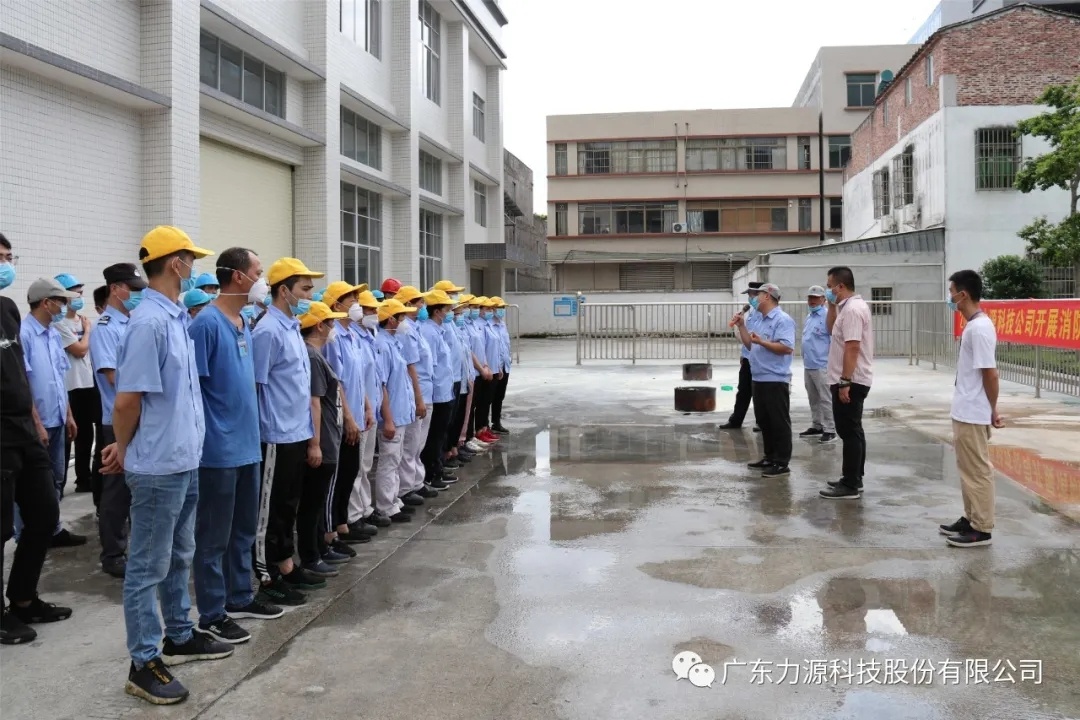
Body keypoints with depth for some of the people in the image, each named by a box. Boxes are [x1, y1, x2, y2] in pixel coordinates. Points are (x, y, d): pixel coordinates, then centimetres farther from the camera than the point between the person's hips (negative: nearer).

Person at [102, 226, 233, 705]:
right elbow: (126, 400, -19)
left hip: (184, 461, 9)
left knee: (178, 557, 21)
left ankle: (179, 637, 36)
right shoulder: (150, 322, -20)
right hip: (158, 466, -9)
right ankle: (144, 663, 15)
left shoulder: (176, 319, 9)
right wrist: (125, 450, -2)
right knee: (148, 567, 3)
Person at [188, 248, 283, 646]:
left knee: (243, 530, 18)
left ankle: (240, 598, 31)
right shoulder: (207, 323, -16)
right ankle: (212, 615, 13)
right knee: (214, 536, 3)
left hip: (247, 445, 9)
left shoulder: (244, 324, 11)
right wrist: (203, 438, -17)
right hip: (219, 448, -9)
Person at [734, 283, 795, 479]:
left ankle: (782, 463, 0)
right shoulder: (760, 320, 16)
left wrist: (762, 341, -24)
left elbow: (787, 347, -23)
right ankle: (770, 457, 24)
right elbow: (750, 345, 20)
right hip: (759, 379, 10)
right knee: (764, 421, 15)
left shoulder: (782, 319, -13)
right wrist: (741, 326, 11)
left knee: (779, 423, -4)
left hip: (775, 380, -10)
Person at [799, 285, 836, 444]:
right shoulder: (808, 317, 16)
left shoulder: (827, 316, -12)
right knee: (813, 399, 16)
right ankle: (816, 426, 25)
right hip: (808, 365, 9)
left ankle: (830, 430, 0)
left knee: (825, 399, -5)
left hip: (822, 365, -9)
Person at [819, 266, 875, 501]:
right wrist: (832, 305, 14)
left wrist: (845, 382, -26)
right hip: (852, 380, 11)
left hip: (850, 381, -11)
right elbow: (832, 330, 29)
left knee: (849, 432, -7)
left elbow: (852, 348, -26)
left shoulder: (852, 309, -20)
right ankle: (854, 479, 24)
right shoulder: (849, 306, 13)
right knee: (852, 431, 15)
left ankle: (851, 486, -3)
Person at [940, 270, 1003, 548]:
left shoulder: (979, 328, -20)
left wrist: (992, 410, -10)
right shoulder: (974, 325, 11)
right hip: (964, 412, 10)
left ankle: (982, 529, 5)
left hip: (973, 415, -10)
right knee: (968, 469, 16)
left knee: (977, 471, -2)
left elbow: (990, 373, -19)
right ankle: (971, 519, 26)